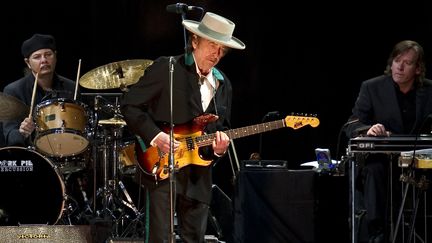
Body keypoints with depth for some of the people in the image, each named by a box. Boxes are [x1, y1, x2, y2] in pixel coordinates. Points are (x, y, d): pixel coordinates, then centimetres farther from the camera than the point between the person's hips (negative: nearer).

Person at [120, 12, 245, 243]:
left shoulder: (223, 84, 13)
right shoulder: (166, 68, -6)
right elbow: (129, 105, -7)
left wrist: (219, 146, -4)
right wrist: (155, 136, -17)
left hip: (199, 173, 6)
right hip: (161, 168, -6)